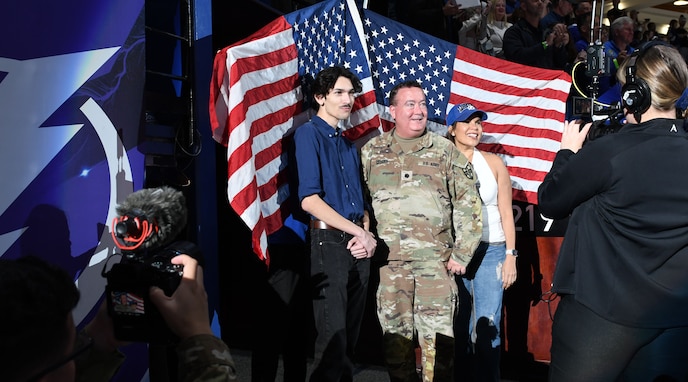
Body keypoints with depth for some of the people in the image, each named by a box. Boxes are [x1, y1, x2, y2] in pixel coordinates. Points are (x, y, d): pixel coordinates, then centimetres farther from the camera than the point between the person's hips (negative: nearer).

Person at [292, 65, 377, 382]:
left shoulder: (348, 144, 17)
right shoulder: (309, 134, -6)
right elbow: (309, 200, -17)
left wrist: (366, 234, -3)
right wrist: (360, 233, -12)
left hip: (359, 245, 7)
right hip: (330, 241, -7)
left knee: (351, 333, 15)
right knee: (333, 336, -1)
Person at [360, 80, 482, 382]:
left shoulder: (445, 150, 6)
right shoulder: (371, 151, 9)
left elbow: (468, 203, 4)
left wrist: (461, 254, -1)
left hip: (435, 259, -1)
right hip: (389, 259, 1)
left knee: (437, 336, -1)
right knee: (394, 334, 8)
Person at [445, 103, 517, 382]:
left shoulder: (493, 162, 3)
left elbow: (506, 212, 3)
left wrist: (510, 256, -2)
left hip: (490, 251, 0)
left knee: (487, 327, -1)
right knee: (457, 326, 10)